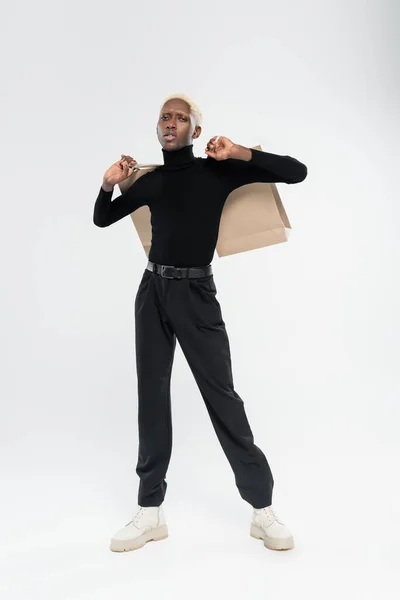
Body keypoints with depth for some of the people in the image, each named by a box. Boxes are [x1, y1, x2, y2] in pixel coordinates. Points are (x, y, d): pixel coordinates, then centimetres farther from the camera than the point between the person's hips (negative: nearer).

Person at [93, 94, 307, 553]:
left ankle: (263, 510, 9)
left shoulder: (217, 171, 1)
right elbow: (102, 220, 25)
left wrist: (239, 154, -12)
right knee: (151, 398, 6)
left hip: (195, 294, -4)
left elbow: (296, 171, -2)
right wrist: (108, 184, 5)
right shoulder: (149, 182, 12)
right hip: (152, 292, 5)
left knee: (222, 397, -4)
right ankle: (150, 512, 17)